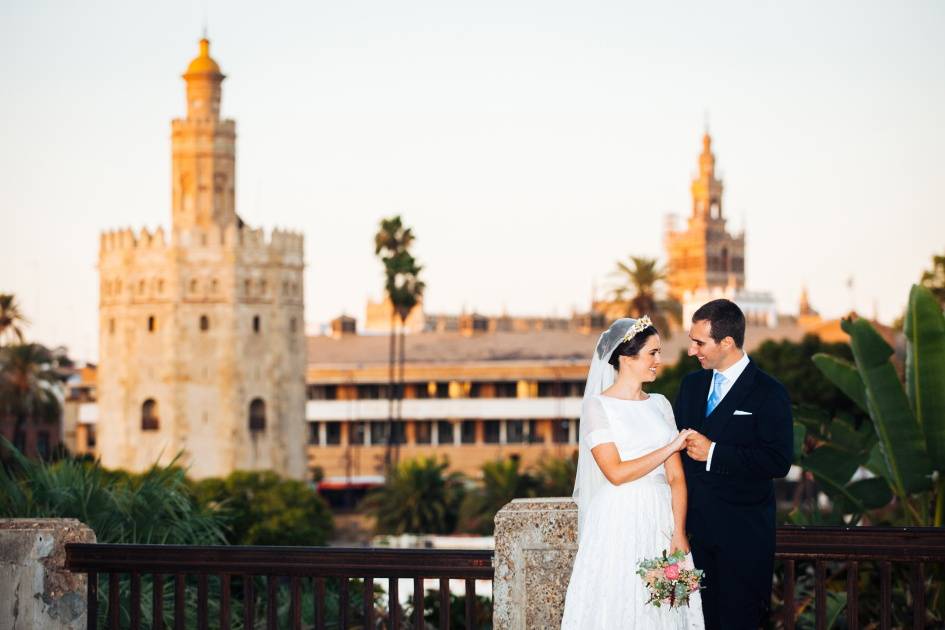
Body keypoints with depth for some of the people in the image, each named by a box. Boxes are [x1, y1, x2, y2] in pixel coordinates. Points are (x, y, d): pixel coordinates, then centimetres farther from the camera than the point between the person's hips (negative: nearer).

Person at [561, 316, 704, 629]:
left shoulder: (660, 404, 10)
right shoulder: (598, 406, -4)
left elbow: (676, 476, 5)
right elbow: (616, 473, -13)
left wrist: (679, 533, -5)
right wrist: (670, 448, -12)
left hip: (660, 522, 4)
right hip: (619, 524, -4)